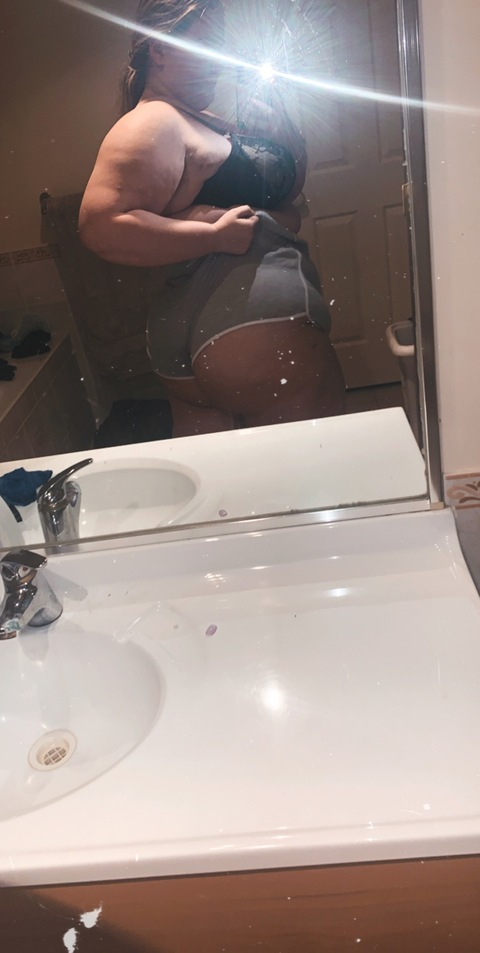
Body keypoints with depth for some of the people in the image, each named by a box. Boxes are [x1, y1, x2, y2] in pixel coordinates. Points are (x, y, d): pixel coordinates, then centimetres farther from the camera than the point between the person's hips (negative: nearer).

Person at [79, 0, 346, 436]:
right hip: (248, 328, -10)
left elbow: (291, 183, 24)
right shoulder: (151, 125, -9)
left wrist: (276, 114, 9)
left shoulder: (204, 122, 20)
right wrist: (215, 235, -22)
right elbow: (101, 226, -23)